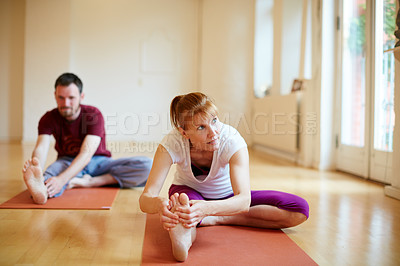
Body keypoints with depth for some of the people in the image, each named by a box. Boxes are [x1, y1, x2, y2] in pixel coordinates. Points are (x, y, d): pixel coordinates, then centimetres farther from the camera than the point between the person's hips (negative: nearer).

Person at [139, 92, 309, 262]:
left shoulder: (232, 140, -32)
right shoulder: (171, 144, -30)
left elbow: (244, 200, -43)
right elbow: (145, 198, -37)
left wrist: (207, 209, -64)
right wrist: (160, 203, -63)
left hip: (228, 196, 1)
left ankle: (217, 220, -21)